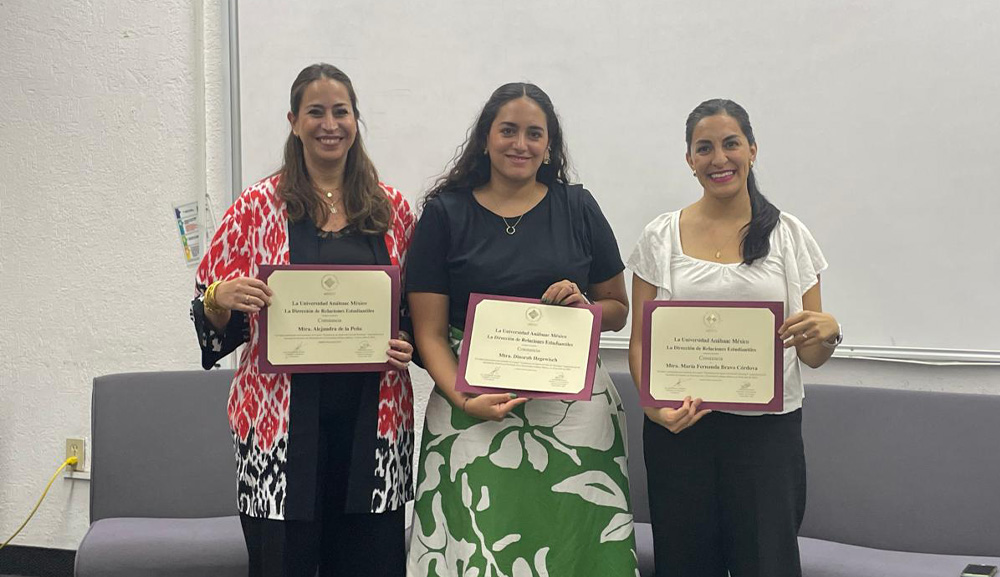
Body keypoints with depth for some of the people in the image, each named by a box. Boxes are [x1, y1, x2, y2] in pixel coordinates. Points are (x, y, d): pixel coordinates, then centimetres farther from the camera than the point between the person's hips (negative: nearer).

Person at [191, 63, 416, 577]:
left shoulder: (393, 209, 7)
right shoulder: (258, 206, 1)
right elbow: (209, 311, 5)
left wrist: (407, 345, -4)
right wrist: (222, 298, -17)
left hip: (373, 415, 2)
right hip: (284, 415, -2)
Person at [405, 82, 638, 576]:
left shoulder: (578, 209, 8)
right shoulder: (446, 213, 4)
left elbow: (618, 309, 15)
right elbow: (430, 332, 0)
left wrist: (583, 306, -7)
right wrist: (463, 399, -15)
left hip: (572, 409, 1)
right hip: (475, 412, -1)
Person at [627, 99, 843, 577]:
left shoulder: (788, 235, 5)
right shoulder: (661, 237, 4)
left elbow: (812, 357, 7)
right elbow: (639, 340, 3)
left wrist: (827, 331, -15)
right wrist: (653, 404, -15)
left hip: (768, 428, 0)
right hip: (679, 427, 0)